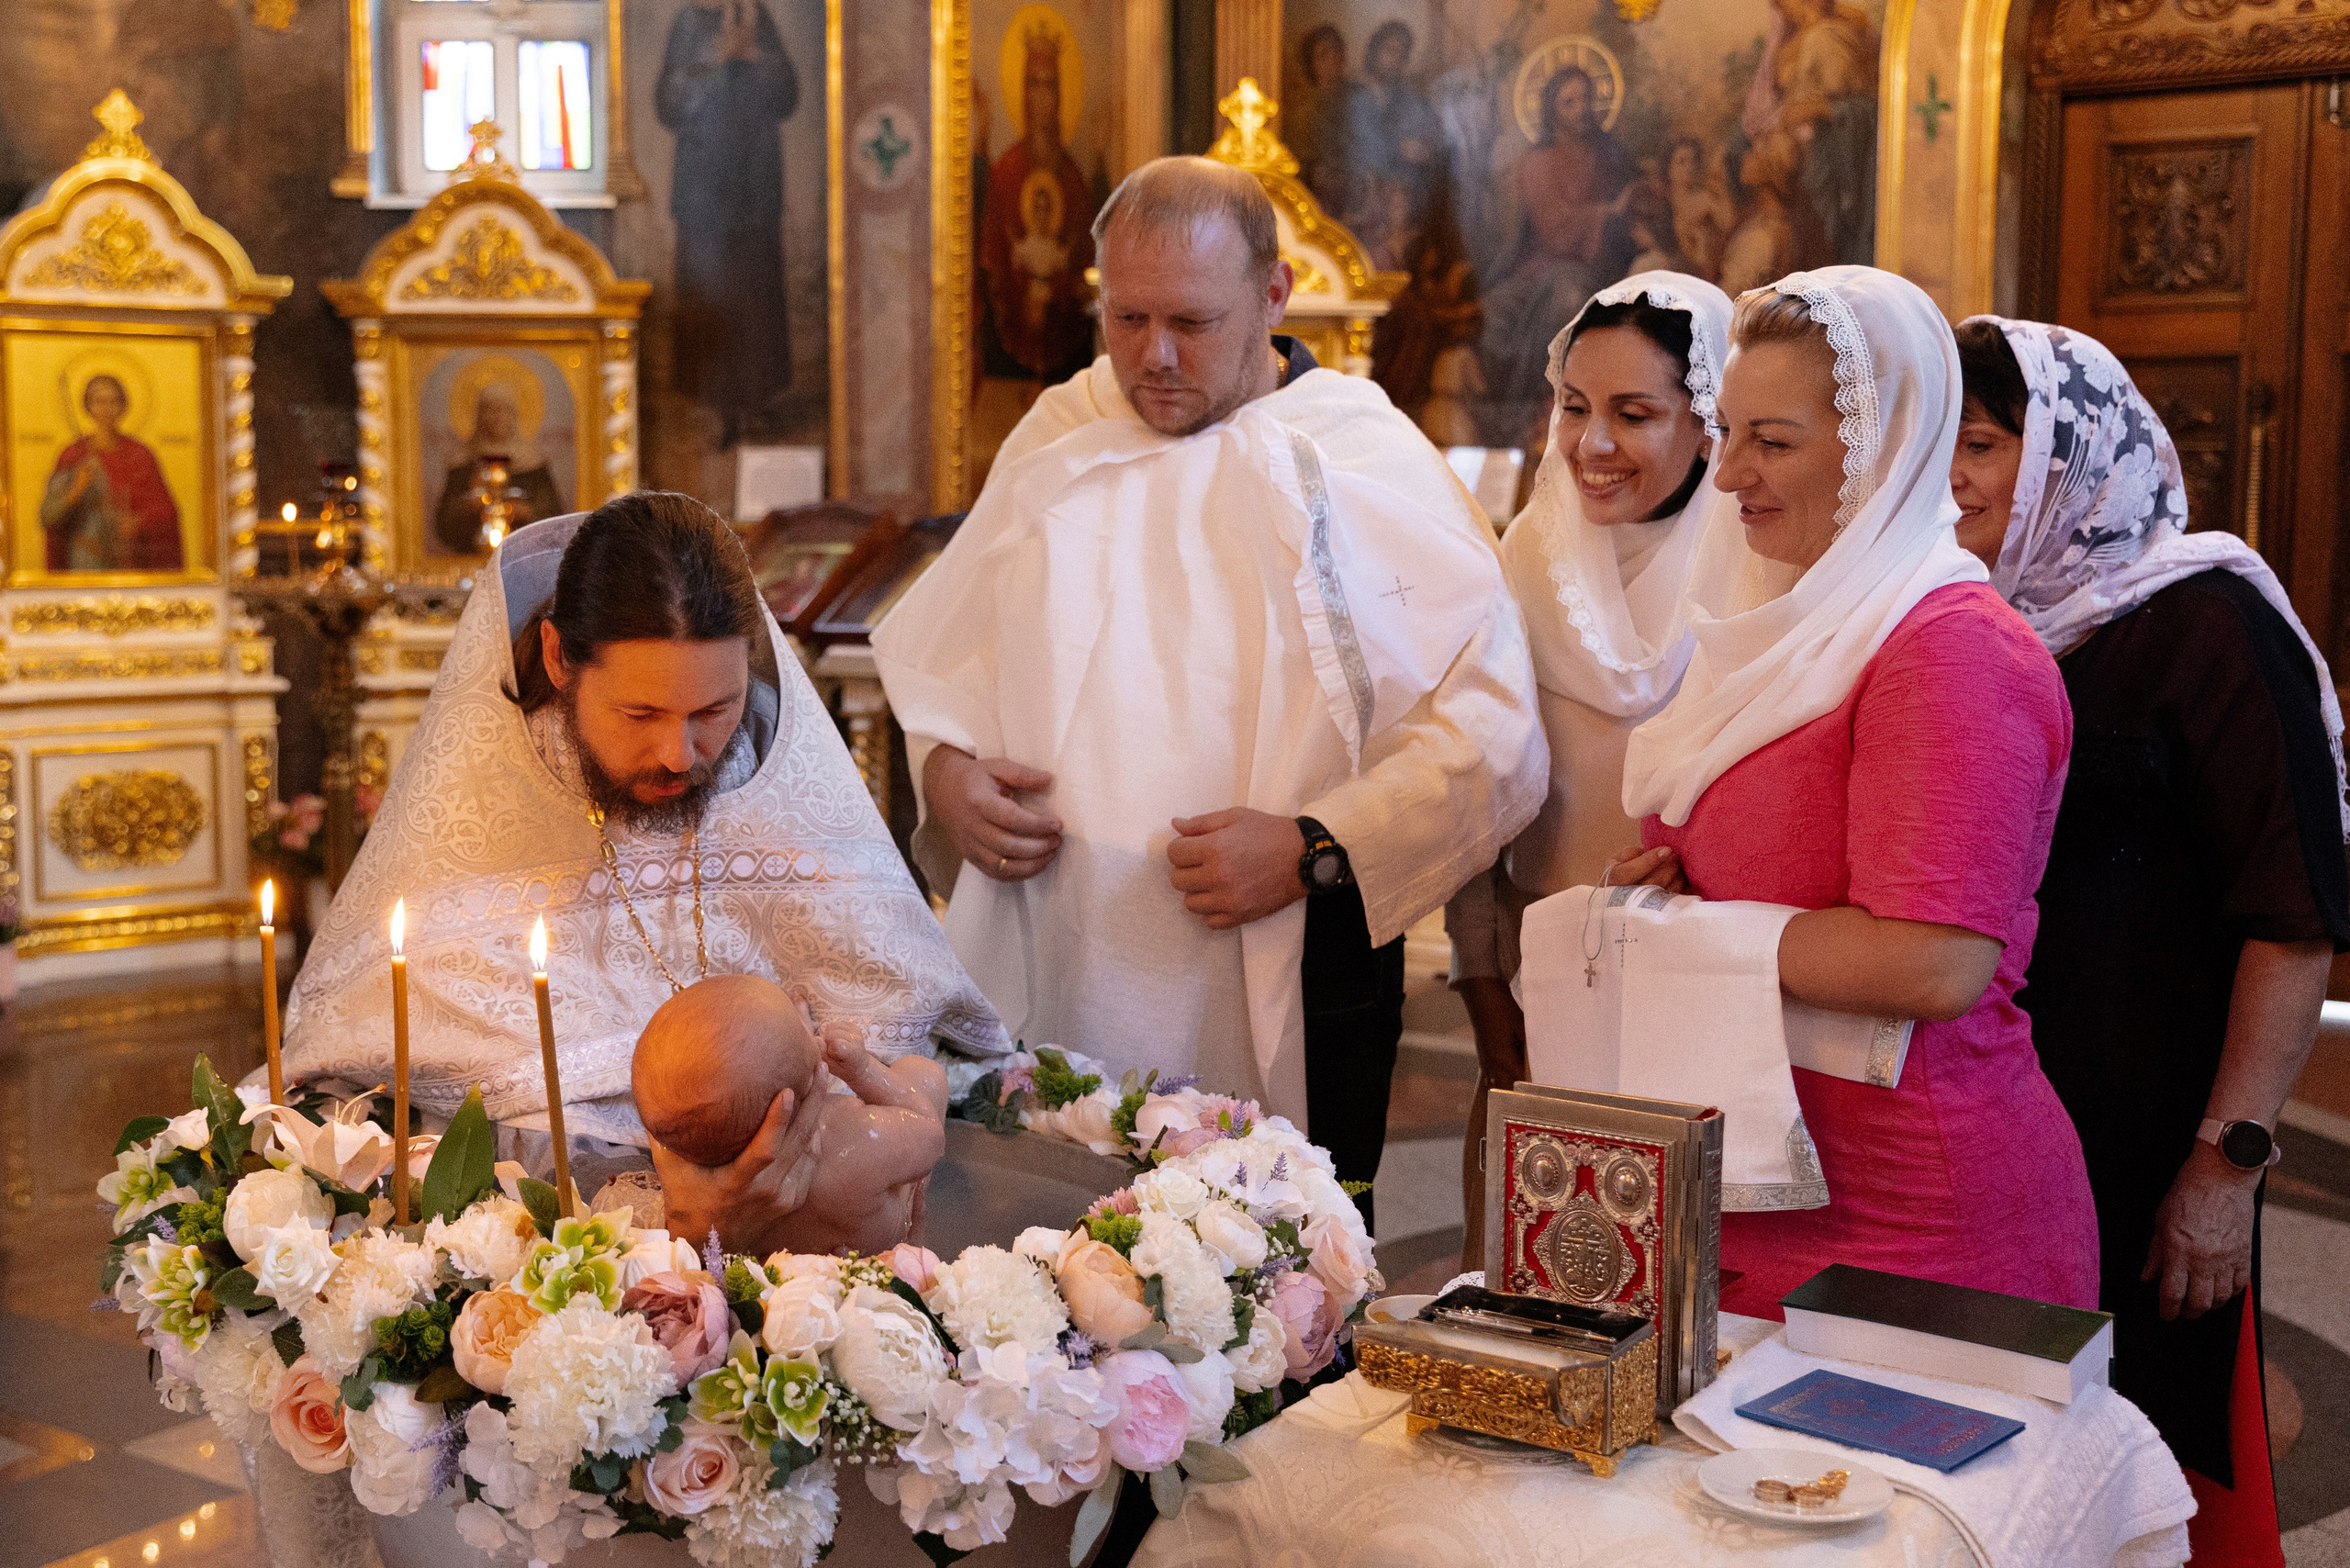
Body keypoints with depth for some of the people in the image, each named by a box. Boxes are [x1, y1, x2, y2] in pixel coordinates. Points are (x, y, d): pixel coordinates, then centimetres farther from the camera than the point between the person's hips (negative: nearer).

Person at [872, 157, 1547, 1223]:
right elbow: (943, 647, 20)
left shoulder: (1376, 469, -3)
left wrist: (1315, 851, -18)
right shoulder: (1058, 438, 11)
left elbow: (1494, 740, -8)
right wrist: (946, 767, 0)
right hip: (1047, 994, 4)